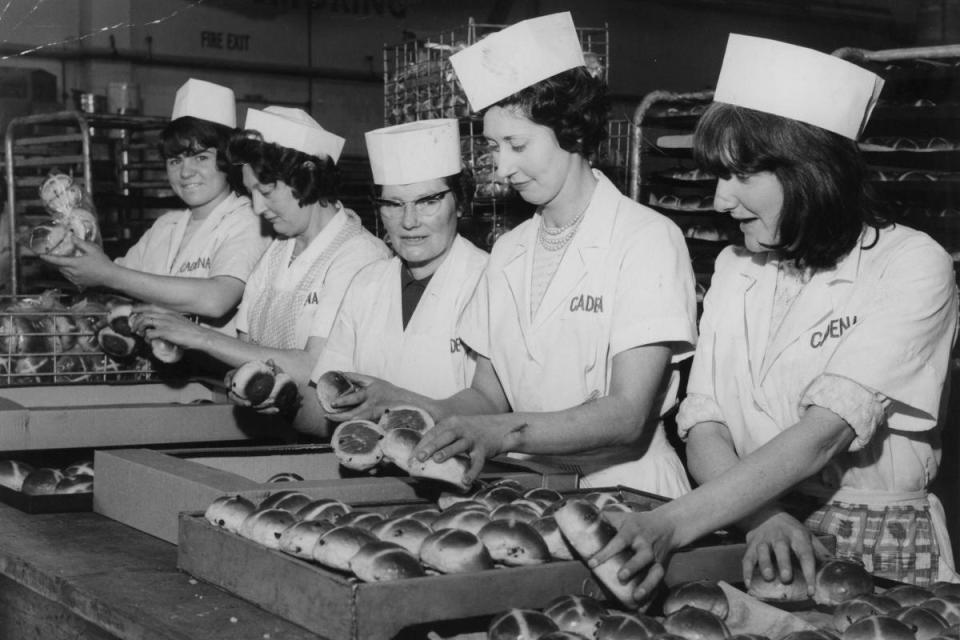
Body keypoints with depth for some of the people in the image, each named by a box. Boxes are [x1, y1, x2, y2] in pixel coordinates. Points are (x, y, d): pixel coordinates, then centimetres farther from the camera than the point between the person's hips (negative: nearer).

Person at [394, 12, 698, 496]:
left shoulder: (648, 240, -9)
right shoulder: (508, 251, 11)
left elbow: (628, 415, -17)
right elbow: (489, 393, 13)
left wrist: (505, 432, -29)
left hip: (628, 491, -5)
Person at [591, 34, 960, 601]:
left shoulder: (911, 265, -8)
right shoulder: (735, 269, 9)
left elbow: (824, 433, -19)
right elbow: (703, 427, 2)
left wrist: (672, 524, -27)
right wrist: (763, 518, -18)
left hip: (881, 555, -3)